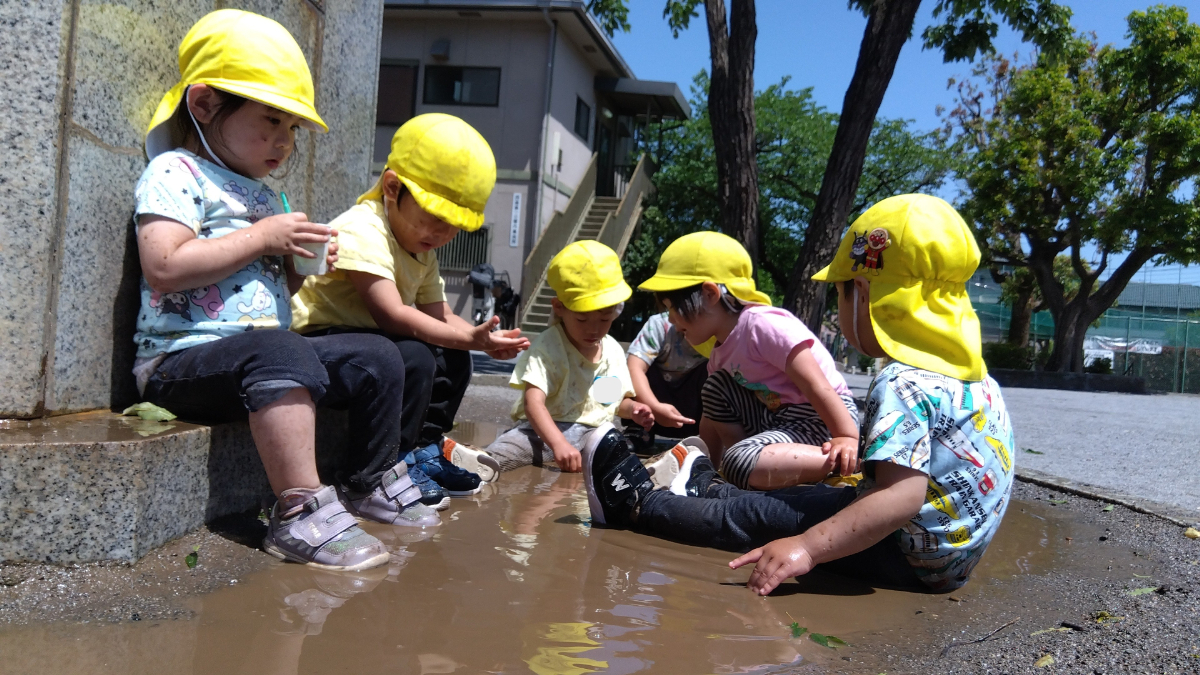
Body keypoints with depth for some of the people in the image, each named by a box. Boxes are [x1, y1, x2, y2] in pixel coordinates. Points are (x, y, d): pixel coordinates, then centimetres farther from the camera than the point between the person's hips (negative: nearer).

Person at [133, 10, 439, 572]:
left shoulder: (265, 195, 21)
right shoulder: (174, 172, -6)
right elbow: (165, 268, -22)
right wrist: (263, 238, -16)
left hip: (266, 349, 9)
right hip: (184, 357, -9)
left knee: (377, 357, 3)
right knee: (280, 352, -38)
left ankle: (371, 483, 18)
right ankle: (301, 513, -39)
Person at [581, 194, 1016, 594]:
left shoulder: (901, 385, -23)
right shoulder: (976, 376, 7)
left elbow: (902, 494, -35)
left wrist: (808, 547, -39)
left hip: (911, 561, -9)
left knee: (761, 516, -2)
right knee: (812, 498, 22)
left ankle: (636, 505, 10)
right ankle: (710, 491, 41)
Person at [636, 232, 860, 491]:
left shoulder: (763, 325, -22)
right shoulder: (721, 353, 8)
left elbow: (816, 386, -27)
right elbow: (712, 420, 14)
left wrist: (848, 438, -32)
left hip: (824, 418, -9)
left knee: (741, 463, -29)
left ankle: (839, 461, -20)